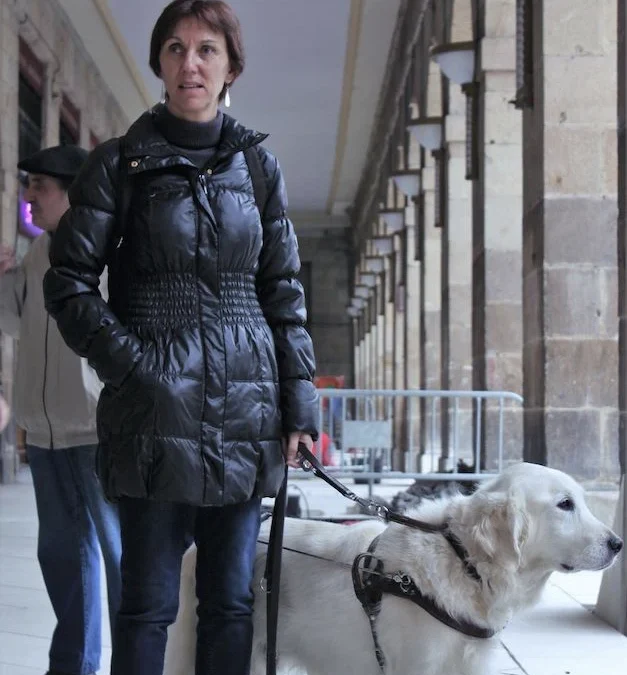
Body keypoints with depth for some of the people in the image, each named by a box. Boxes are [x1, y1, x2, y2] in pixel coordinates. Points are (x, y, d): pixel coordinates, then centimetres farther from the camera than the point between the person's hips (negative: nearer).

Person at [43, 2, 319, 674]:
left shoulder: (257, 164, 11)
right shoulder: (121, 162, 3)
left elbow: (283, 290, 12)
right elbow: (68, 281, 2)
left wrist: (300, 399, 5)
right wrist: (126, 357, -11)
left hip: (244, 412, 3)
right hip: (156, 409, -3)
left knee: (231, 601, 7)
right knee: (149, 602, 0)